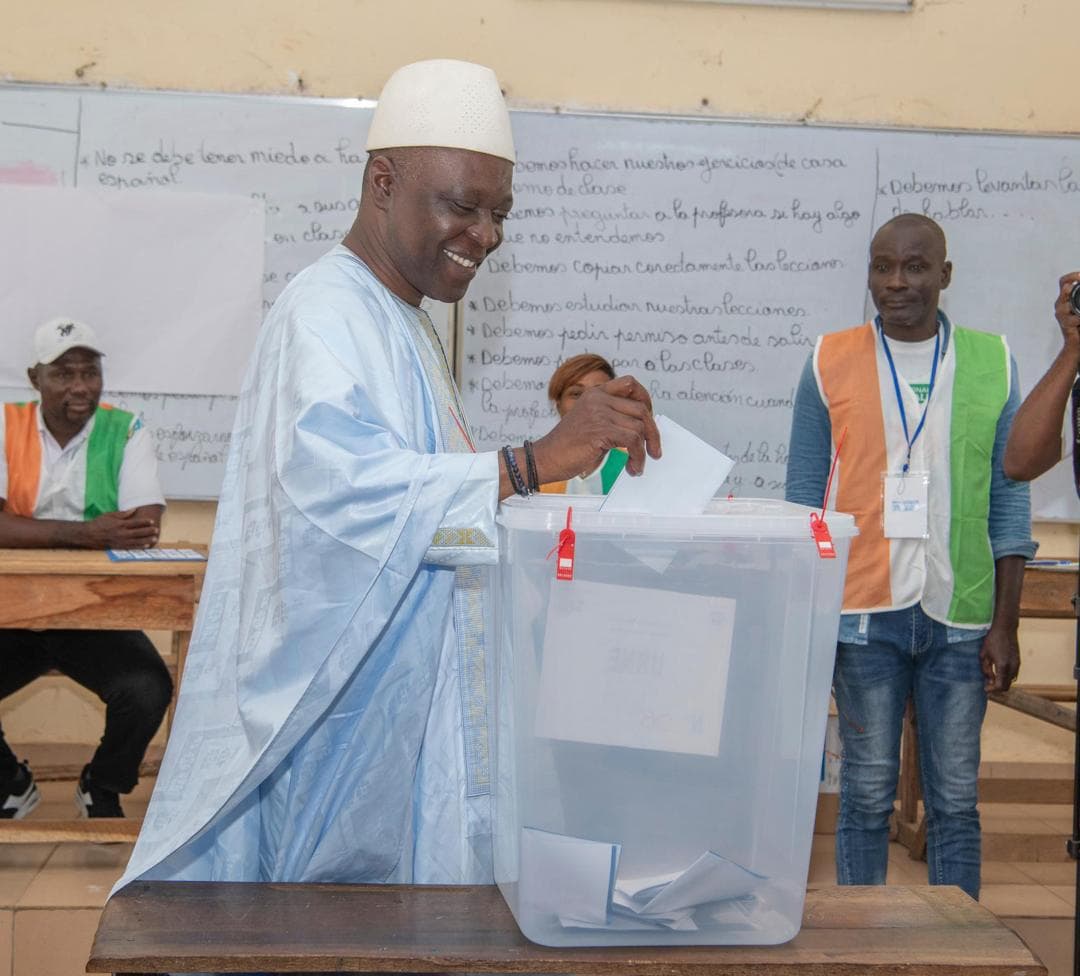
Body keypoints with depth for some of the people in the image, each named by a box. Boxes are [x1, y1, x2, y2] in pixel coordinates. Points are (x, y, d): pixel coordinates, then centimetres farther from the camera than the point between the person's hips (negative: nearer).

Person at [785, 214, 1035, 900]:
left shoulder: (991, 362, 5)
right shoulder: (832, 363, 3)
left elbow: (1009, 501, 7)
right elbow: (804, 498, 5)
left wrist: (1005, 623, 2)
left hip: (960, 616, 1)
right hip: (866, 612, -1)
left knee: (956, 801, 7)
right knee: (867, 795, 6)